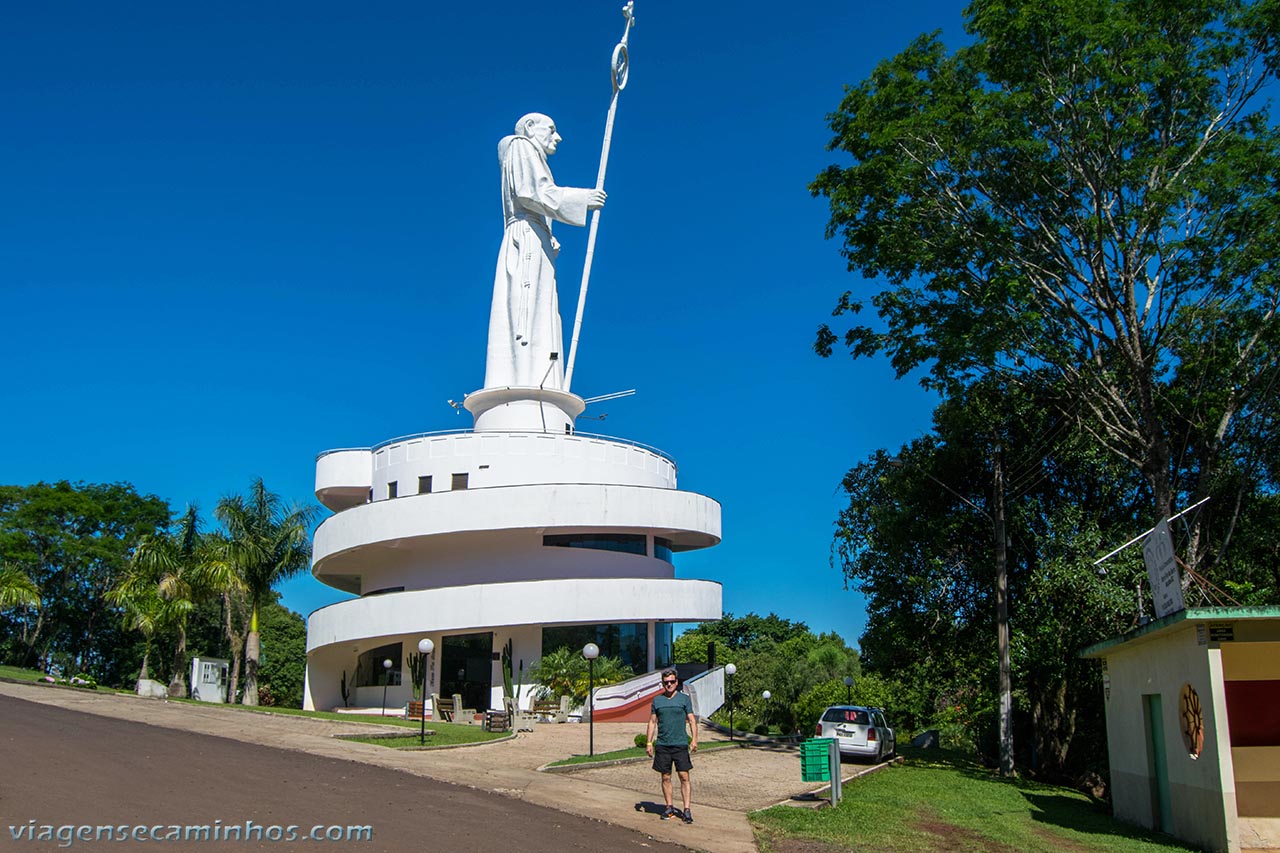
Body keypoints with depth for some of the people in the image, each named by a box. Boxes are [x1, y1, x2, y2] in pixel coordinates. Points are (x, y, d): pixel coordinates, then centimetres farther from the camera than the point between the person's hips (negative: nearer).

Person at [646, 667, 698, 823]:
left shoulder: (684, 698, 4)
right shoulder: (657, 700, 9)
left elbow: (692, 720, 2)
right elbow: (652, 722, 12)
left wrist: (694, 739, -10)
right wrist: (649, 743, 5)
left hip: (680, 744, -2)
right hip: (662, 745, 2)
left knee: (684, 777, -5)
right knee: (666, 778, 7)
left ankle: (687, 810, -1)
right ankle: (669, 808, 17)